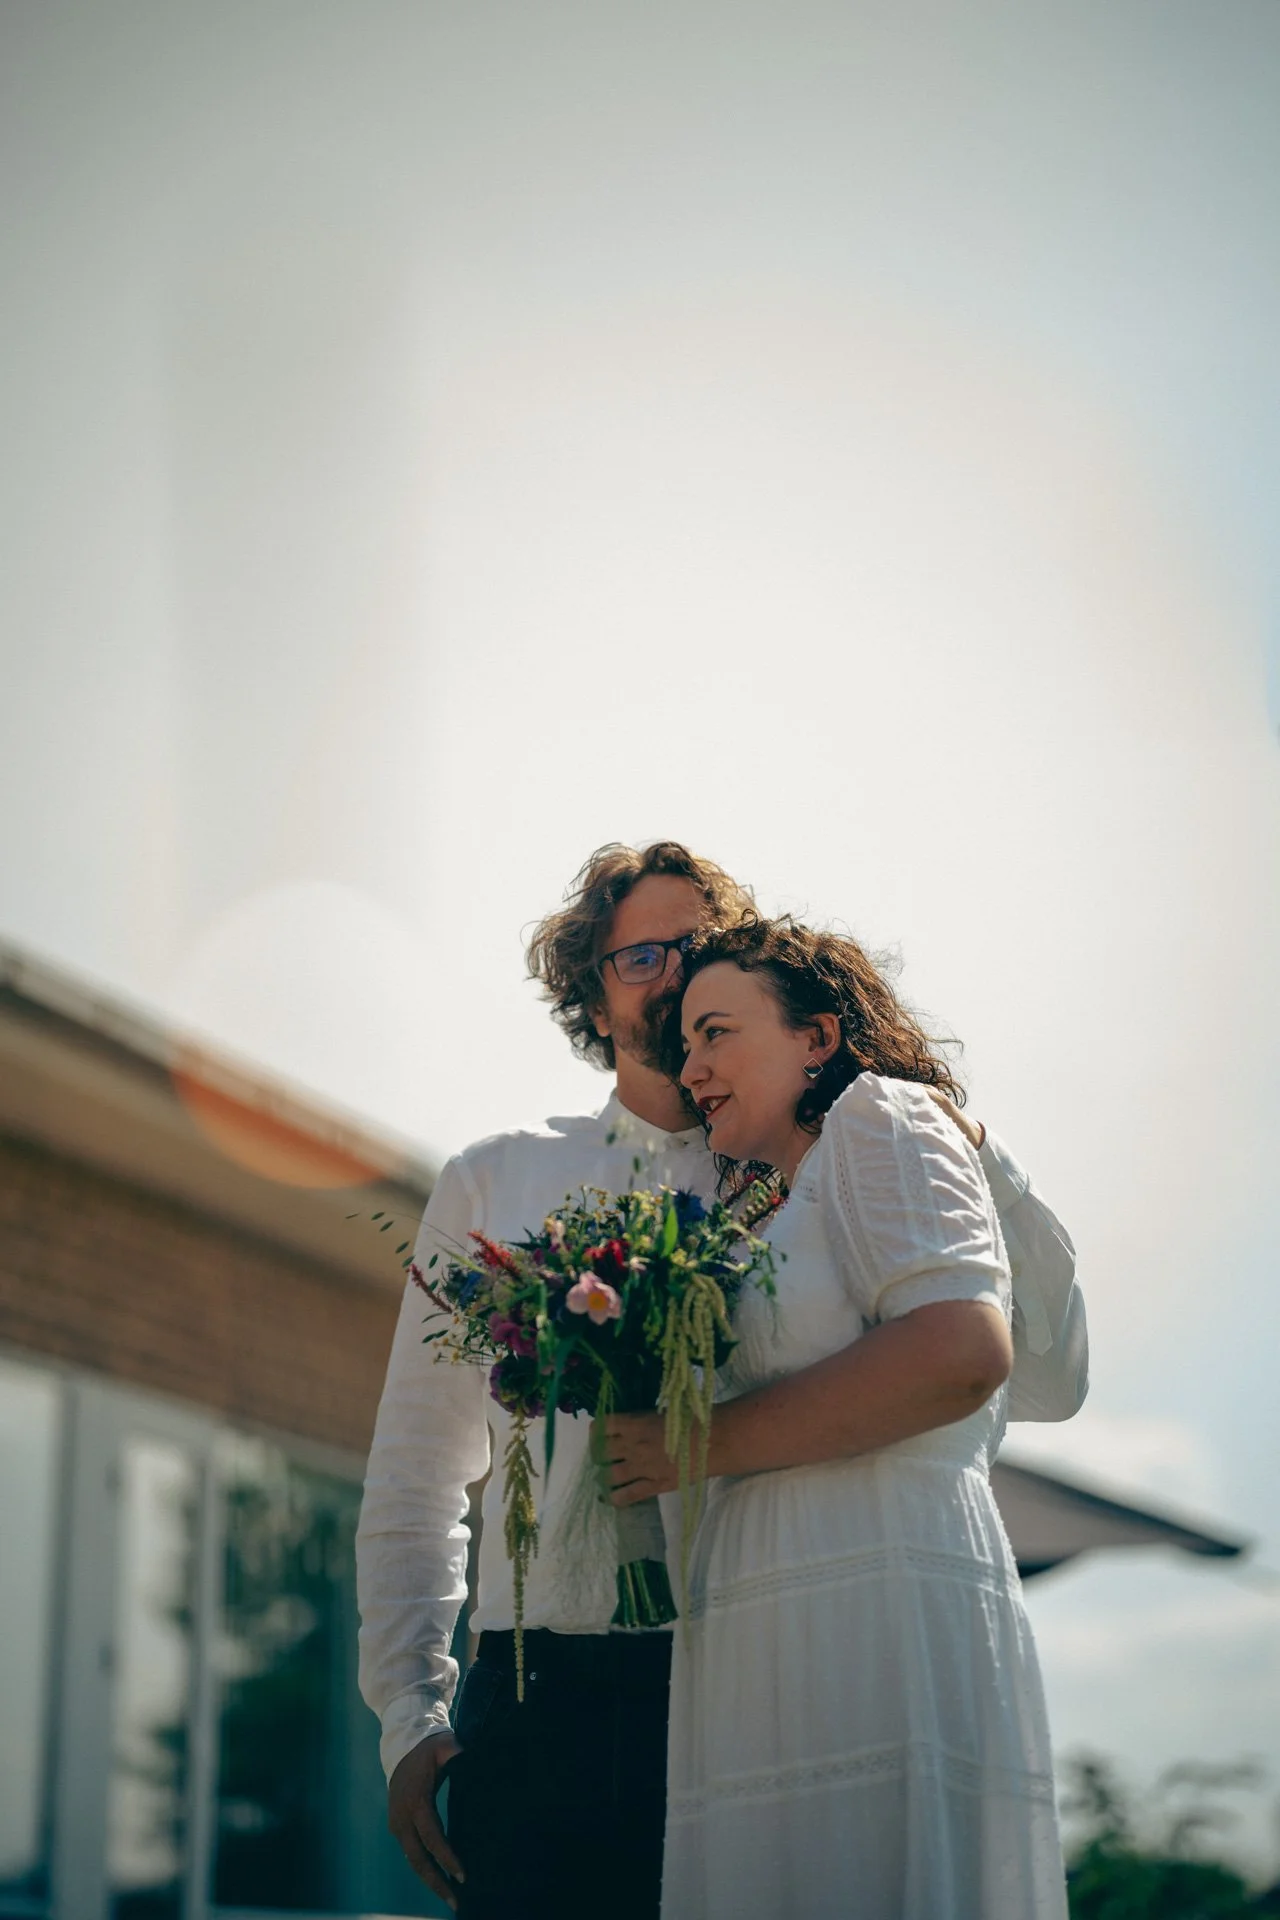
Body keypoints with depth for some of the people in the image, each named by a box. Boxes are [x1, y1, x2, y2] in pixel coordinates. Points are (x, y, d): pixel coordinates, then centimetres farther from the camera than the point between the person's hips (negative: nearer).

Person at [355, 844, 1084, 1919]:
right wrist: (412, 1721, 6)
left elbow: (1048, 1381, 7)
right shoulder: (494, 1185, 15)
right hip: (539, 1700, 1)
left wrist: (978, 1156, 0)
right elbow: (414, 1483, 15)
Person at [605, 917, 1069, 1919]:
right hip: (772, 1656, 8)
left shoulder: (880, 1117, 4)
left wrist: (704, 1446, -8)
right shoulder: (776, 1217, 29)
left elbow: (963, 1350, -14)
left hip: (880, 1623, -8)